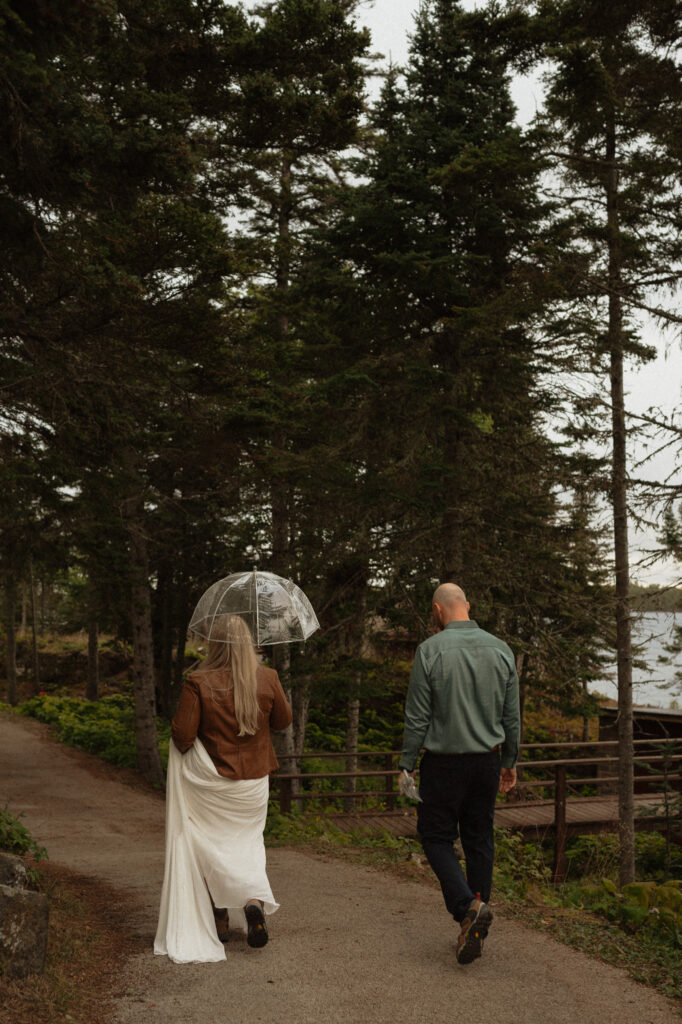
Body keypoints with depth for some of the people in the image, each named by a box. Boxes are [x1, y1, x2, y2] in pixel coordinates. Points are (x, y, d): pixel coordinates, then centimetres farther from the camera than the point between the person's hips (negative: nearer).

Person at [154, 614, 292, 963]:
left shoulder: (198, 683, -18)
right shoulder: (267, 679, -10)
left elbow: (182, 737, -16)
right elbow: (283, 720, 5)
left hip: (209, 782, -2)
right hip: (253, 779, 2)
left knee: (212, 846, 15)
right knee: (247, 842, 18)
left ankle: (219, 922, 22)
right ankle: (255, 899, -6)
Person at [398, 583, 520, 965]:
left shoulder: (431, 650, -11)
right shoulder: (501, 650, 2)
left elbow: (417, 717, -10)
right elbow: (512, 716, 7)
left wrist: (407, 765, -1)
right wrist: (510, 762, 17)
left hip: (444, 761, -4)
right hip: (488, 760, 4)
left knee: (437, 837, 8)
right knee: (479, 840, 12)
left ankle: (468, 906, -13)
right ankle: (475, 932, 17)